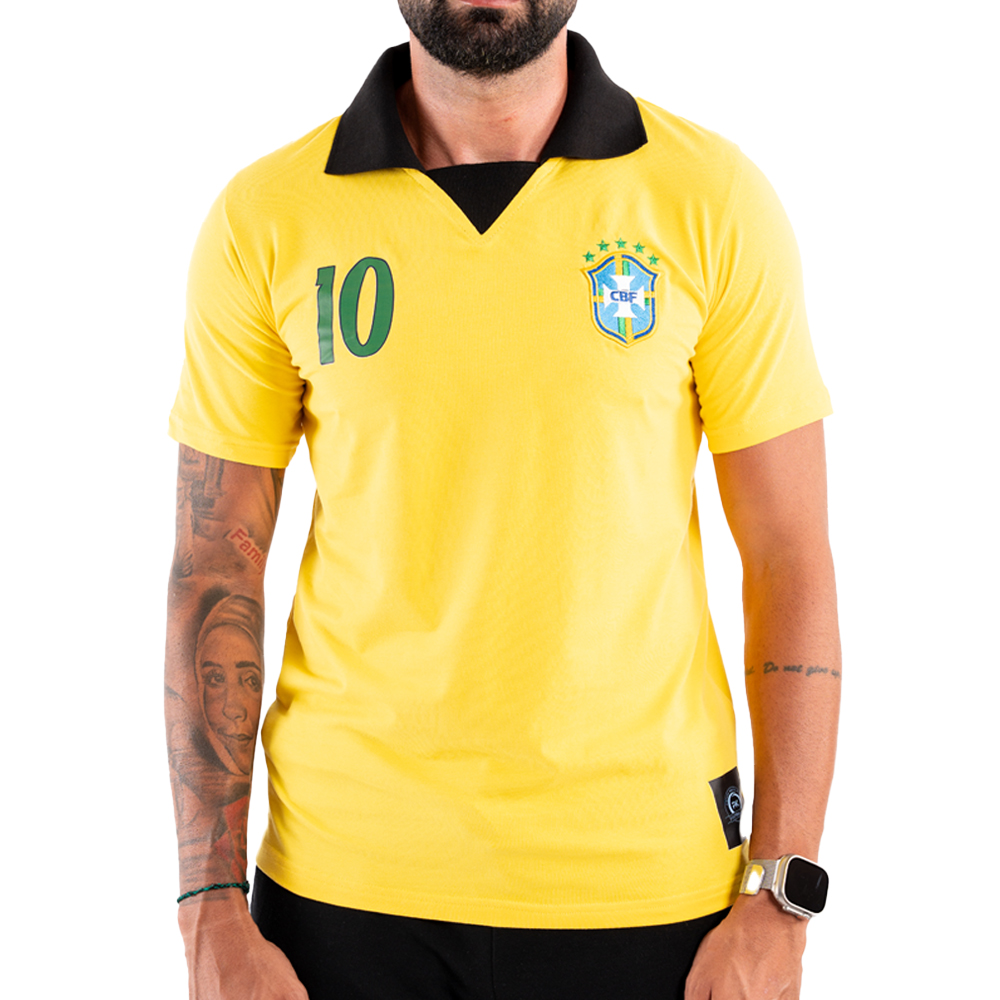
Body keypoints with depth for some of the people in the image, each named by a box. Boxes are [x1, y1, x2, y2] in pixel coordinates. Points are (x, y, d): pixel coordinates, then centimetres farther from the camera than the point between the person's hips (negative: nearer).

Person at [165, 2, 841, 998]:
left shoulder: (714, 200, -5)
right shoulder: (264, 218, -3)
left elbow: (789, 559, -3)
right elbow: (215, 572, -1)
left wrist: (781, 898, -6)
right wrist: (212, 915, -4)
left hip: (640, 875, 0)